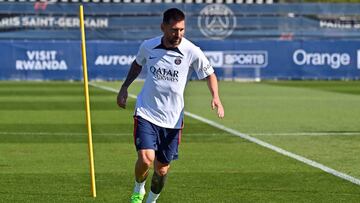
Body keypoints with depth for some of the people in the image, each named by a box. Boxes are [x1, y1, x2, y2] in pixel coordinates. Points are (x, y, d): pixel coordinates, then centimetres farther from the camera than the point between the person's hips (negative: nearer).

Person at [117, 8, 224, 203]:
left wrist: (215, 97, -15)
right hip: (146, 113, 0)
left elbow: (209, 74, 2)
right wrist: (124, 87, 13)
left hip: (172, 119, 0)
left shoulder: (192, 52, -11)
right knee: (146, 158, -18)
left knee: (162, 169, 6)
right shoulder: (148, 46, -4)